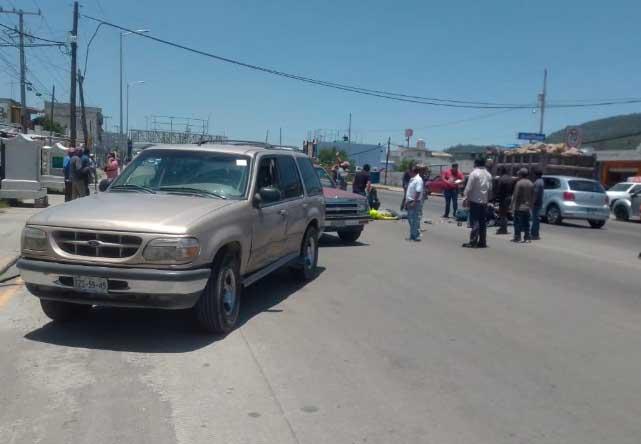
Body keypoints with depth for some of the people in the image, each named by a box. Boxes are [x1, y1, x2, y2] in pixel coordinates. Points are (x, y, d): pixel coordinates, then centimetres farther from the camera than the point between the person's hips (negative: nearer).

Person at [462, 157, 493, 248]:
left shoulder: (474, 173, -10)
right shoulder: (488, 175, 11)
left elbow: (469, 188, -13)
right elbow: (490, 189, 11)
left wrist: (466, 198, -7)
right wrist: (487, 199, 17)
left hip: (475, 200, -6)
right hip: (484, 201, 6)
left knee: (475, 221, -7)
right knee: (483, 222, 10)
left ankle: (473, 242, -9)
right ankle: (482, 242, 13)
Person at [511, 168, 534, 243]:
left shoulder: (519, 183, -12)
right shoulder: (531, 184, 9)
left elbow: (516, 196, -14)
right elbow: (532, 196, 11)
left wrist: (513, 206, -10)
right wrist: (530, 205, 17)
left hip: (519, 207, -6)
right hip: (527, 207, 6)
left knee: (518, 223, 1)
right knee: (526, 223, 8)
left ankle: (517, 237, 1)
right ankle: (527, 237, 7)